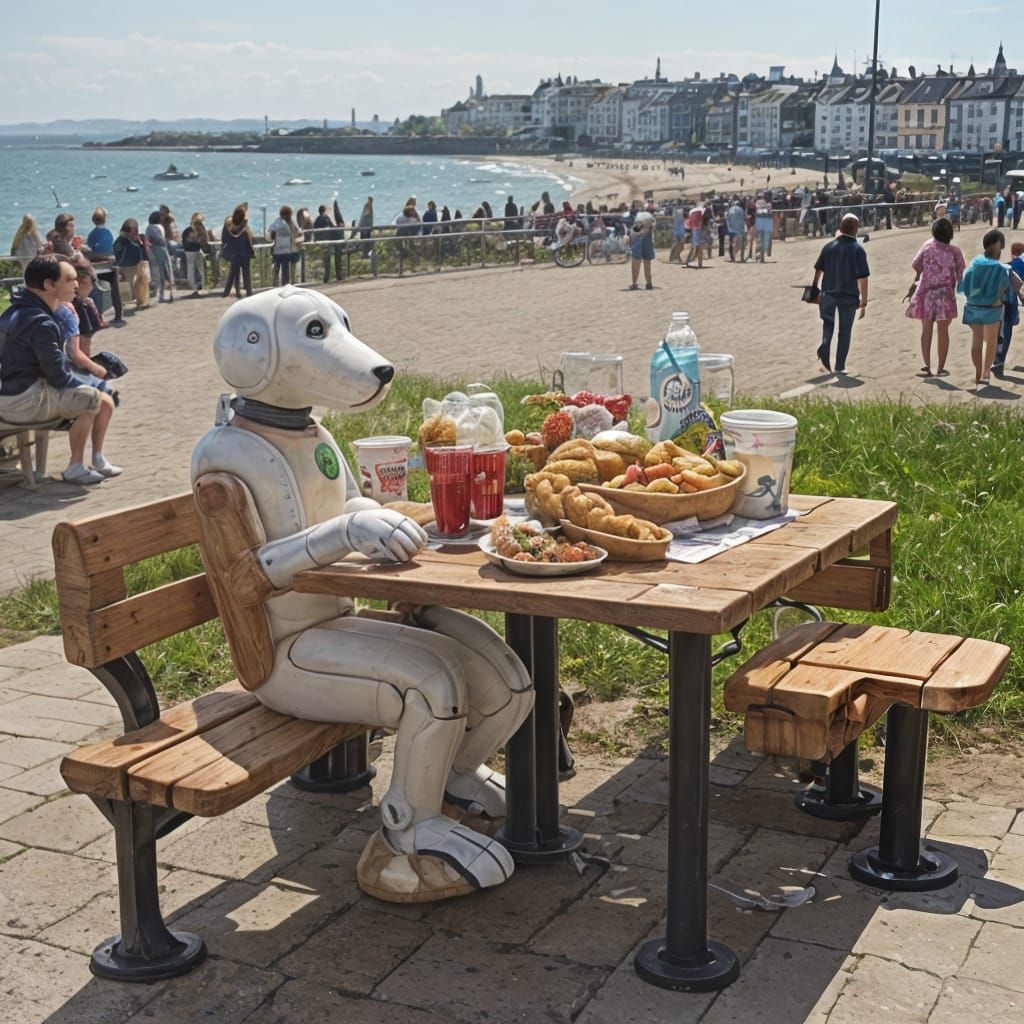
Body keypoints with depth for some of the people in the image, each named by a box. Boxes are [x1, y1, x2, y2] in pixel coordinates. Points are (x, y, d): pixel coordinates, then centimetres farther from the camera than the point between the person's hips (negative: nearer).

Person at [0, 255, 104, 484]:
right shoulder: (40, 323, -21)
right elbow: (58, 375, -17)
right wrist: (84, 387, 1)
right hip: (25, 402, -10)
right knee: (90, 398, -3)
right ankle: (75, 468, 4)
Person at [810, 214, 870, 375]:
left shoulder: (828, 246, 0)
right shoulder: (858, 249, -9)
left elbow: (818, 269, 7)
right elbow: (862, 278, -12)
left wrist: (814, 287, 23)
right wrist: (864, 301, -7)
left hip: (829, 293, 2)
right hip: (849, 295, -2)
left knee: (828, 322, 21)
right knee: (845, 331, 10)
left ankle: (825, 344, -10)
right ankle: (840, 366, 12)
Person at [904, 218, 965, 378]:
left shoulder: (927, 247, -3)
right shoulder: (955, 252, -8)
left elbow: (915, 264, 4)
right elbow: (961, 275, -6)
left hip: (926, 294, 1)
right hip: (945, 295, -1)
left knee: (926, 330, 11)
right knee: (943, 331, 7)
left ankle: (927, 367, 9)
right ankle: (940, 368, 10)